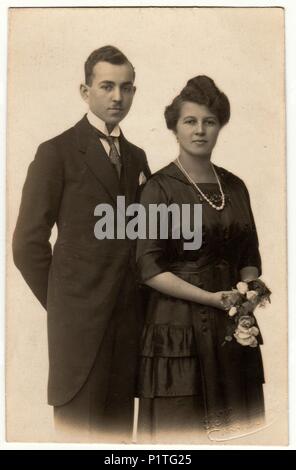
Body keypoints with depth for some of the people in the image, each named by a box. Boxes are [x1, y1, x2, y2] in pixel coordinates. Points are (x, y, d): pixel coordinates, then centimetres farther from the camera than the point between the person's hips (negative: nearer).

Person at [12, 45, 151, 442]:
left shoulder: (137, 156, 13)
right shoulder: (57, 152, -4)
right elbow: (28, 242, -6)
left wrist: (143, 300, 7)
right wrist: (60, 303, -1)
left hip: (130, 318, 5)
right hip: (80, 319, -5)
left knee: (120, 428, 13)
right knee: (78, 428, 3)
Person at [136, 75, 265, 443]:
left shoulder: (235, 187, 10)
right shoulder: (160, 187, -6)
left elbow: (249, 257, 14)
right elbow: (149, 268, -12)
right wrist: (212, 297, -16)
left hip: (232, 330, 5)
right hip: (179, 328, -5)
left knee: (235, 428, 10)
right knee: (180, 430, 3)